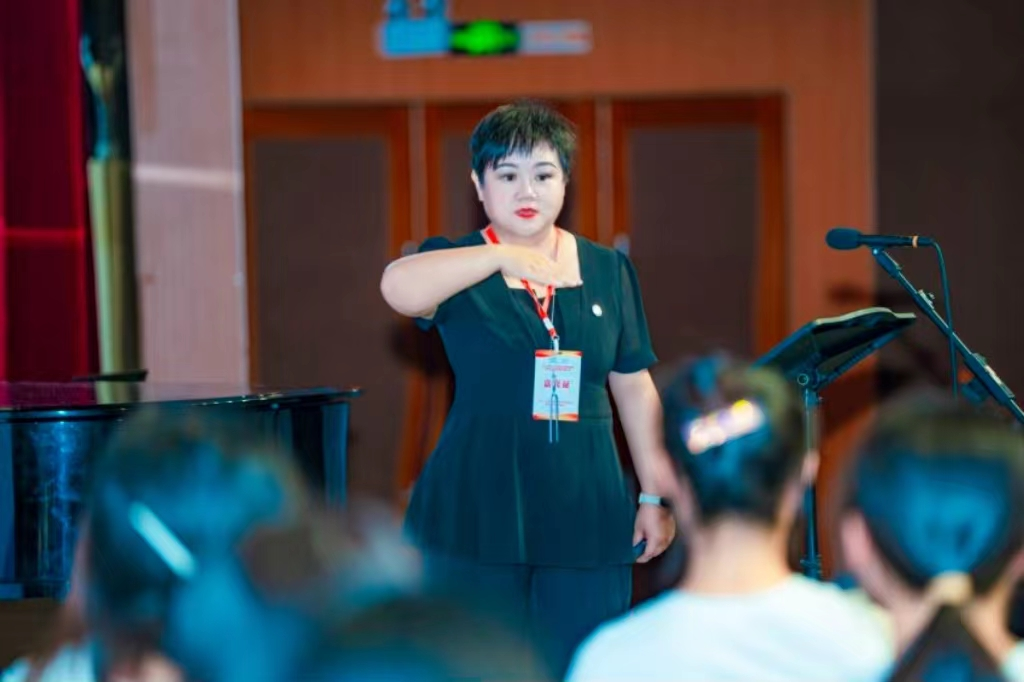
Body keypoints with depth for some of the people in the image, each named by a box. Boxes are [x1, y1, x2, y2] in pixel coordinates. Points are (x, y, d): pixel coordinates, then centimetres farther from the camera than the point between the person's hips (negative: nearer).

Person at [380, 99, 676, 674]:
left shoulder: (608, 271, 9)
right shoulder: (458, 267, -1)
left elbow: (636, 389, 13)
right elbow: (397, 287, -25)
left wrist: (655, 496, 9)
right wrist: (503, 257, -36)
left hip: (588, 516, 3)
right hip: (478, 516, -2)